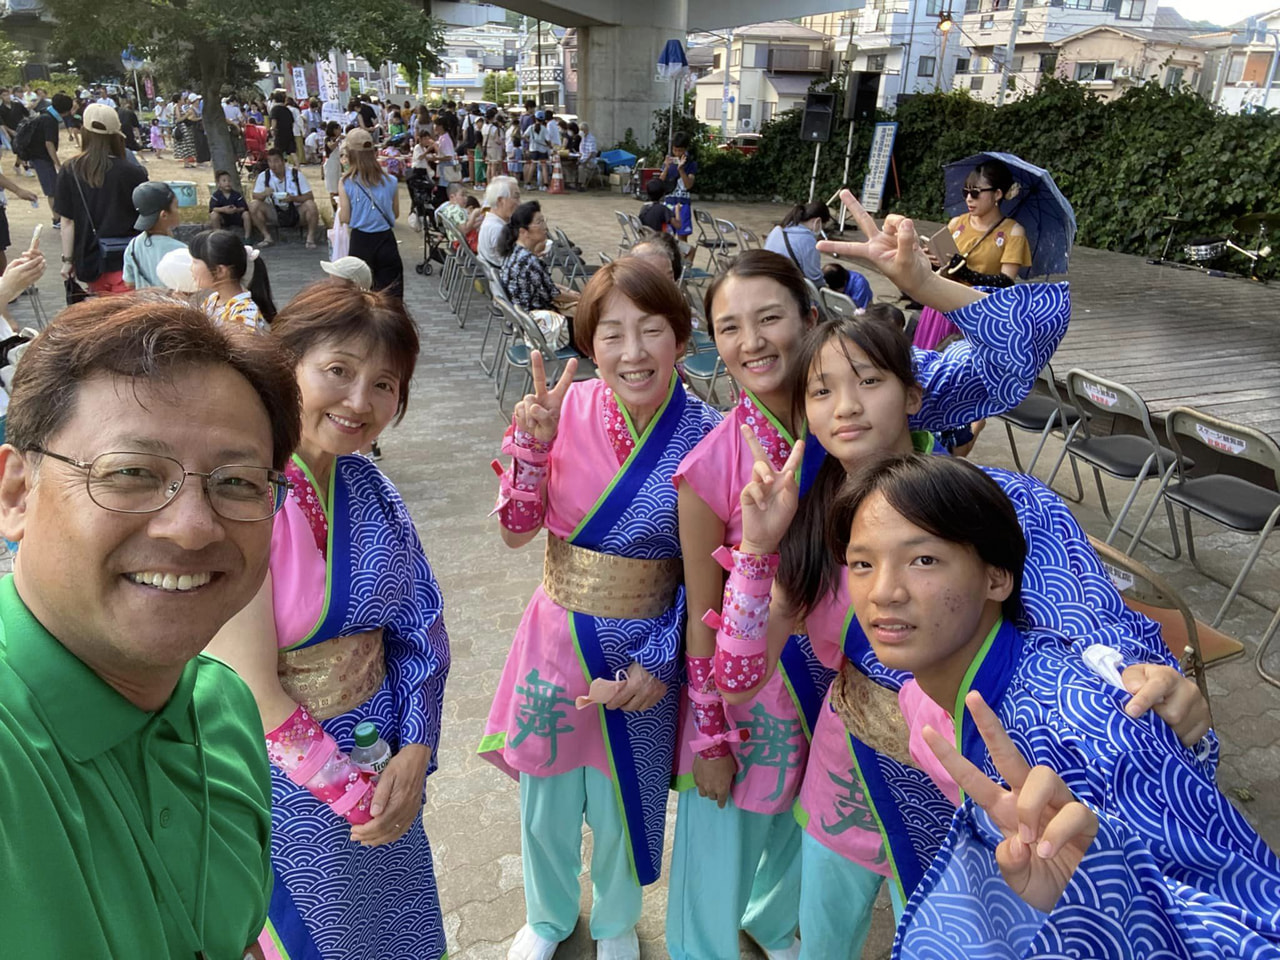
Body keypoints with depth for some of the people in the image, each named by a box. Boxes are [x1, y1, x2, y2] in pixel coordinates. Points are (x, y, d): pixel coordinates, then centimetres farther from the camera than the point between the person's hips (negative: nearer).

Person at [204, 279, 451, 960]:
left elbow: (419, 631, -1)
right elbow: (253, 693, -22)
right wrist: (353, 795, -14)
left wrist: (414, 754, -12)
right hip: (287, 785, -5)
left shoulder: (370, 490, -5)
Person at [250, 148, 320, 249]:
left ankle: (310, 237, -14)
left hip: (297, 212, -2)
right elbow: (255, 196, -2)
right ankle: (267, 237, -7)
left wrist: (293, 198, -28)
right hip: (275, 213, 2)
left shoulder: (296, 174, -9)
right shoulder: (263, 176, -4)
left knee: (310, 205, -31)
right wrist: (264, 194, -25)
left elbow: (310, 197, -11)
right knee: (254, 206, -21)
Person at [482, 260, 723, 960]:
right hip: (559, 635, 2)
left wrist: (660, 662, -10)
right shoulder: (567, 408, -11)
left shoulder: (703, 436, -15)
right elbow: (517, 530, -7)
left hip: (645, 648, -1)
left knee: (623, 807, 20)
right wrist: (532, 442, -22)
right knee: (546, 803, 21)